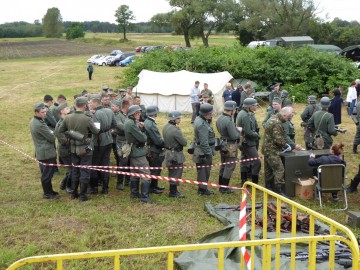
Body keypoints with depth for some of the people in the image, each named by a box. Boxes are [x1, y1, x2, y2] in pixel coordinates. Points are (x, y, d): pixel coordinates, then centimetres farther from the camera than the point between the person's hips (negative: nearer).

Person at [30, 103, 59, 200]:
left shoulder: (33, 121, 7)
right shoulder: (40, 124, -25)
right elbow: (52, 138, -18)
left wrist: (50, 132, 0)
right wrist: (52, 133, 1)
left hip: (40, 152, 10)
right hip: (47, 153, -10)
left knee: (45, 173, 20)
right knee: (47, 174, 3)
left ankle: (49, 191, 31)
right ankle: (47, 194, 14)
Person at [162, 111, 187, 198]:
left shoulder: (165, 127, 2)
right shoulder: (175, 130, -25)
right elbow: (184, 142, -19)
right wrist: (183, 137, 0)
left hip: (168, 153, 9)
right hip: (176, 155, -9)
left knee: (172, 173, 20)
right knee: (176, 174, 3)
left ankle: (173, 190, 31)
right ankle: (173, 192, 10)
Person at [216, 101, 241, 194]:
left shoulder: (219, 118, 3)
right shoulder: (229, 121, -25)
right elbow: (234, 136, -24)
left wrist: (235, 129, 10)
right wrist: (238, 130, -4)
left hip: (222, 144, 9)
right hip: (230, 146, -9)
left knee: (223, 165, 18)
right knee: (229, 167, 1)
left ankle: (221, 186, 26)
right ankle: (224, 189, 5)